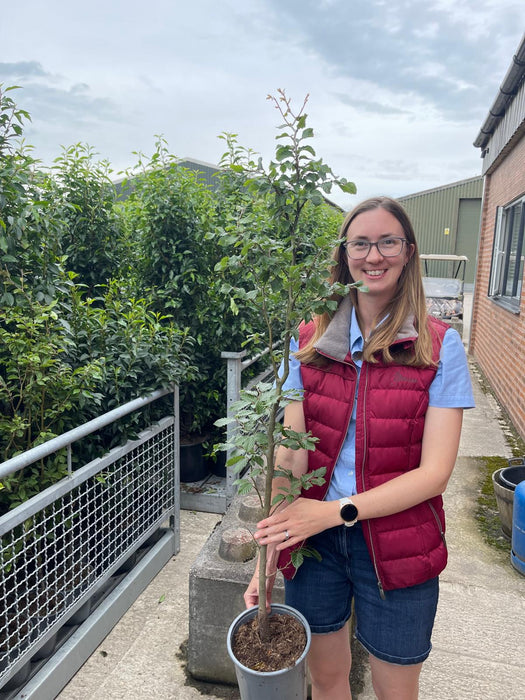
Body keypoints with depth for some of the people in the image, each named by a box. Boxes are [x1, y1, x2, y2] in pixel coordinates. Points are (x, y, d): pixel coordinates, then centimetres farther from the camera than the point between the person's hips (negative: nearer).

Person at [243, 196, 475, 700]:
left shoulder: (439, 347, -8)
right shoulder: (309, 341, -3)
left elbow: (434, 471, -13)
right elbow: (290, 454, -9)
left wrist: (336, 510, -22)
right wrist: (270, 557, -16)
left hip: (397, 543, -1)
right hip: (315, 537, 2)